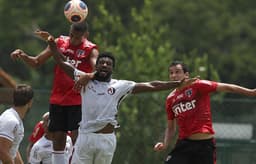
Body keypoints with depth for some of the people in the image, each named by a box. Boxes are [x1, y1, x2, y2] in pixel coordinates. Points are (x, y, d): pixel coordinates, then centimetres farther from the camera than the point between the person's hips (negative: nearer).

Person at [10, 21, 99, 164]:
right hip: (57, 99, 4)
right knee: (58, 140, 6)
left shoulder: (90, 50, -7)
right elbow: (36, 62, 12)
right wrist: (23, 56, -9)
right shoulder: (59, 43, 5)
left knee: (78, 140, -10)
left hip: (78, 102, -4)